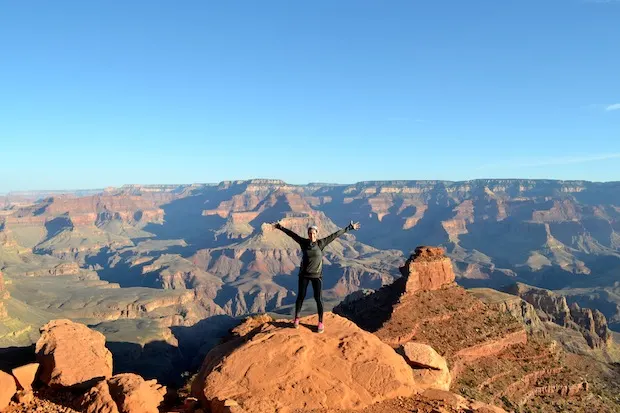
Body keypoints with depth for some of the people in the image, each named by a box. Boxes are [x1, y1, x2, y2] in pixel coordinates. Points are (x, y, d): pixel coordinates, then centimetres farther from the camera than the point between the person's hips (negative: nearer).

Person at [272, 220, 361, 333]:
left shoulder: (321, 243, -10)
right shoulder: (304, 242, -7)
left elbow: (335, 234, -8)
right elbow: (291, 234, 0)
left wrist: (349, 227, -5)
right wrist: (280, 227, 5)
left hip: (317, 275, -1)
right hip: (304, 275, 1)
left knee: (318, 298, 2)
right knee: (300, 296, 11)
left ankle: (321, 323, 15)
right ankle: (297, 319, 30)